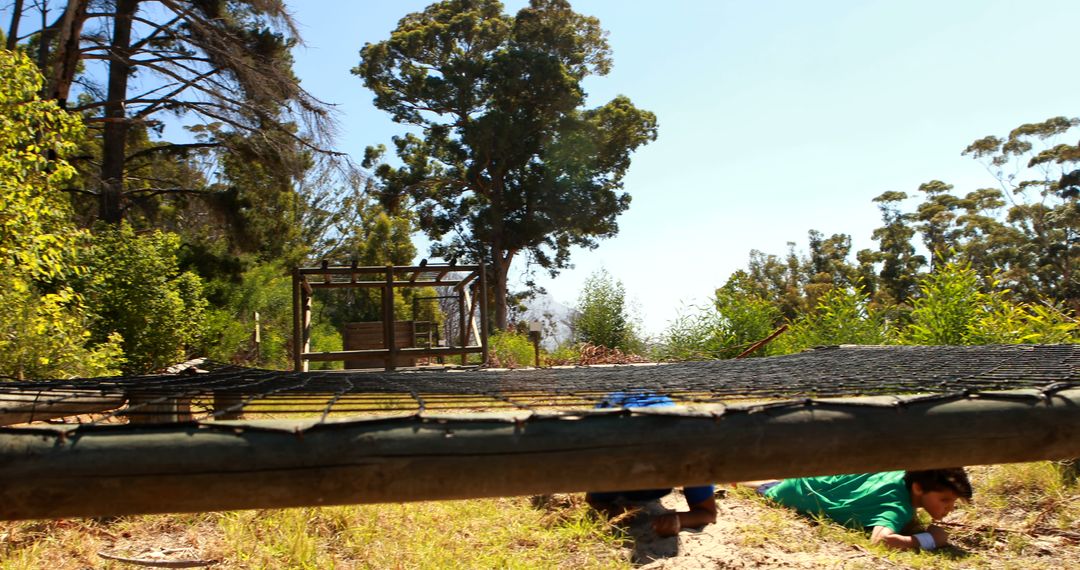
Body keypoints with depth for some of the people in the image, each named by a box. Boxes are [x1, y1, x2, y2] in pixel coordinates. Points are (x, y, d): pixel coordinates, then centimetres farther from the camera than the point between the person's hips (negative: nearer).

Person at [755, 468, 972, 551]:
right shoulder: (899, 507, -39)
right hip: (799, 492, -6)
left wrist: (909, 520, -15)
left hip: (828, 477, 6)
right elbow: (880, 539, -60)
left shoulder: (906, 476, -19)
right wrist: (928, 539, -45)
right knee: (763, 494, 23)